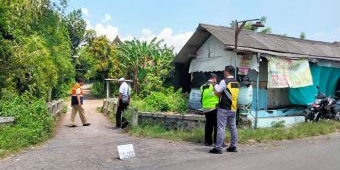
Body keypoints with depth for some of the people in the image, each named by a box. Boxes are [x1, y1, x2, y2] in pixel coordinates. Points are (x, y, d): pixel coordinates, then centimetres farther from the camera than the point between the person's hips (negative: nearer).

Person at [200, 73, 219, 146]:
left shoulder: (203, 87, 12)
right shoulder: (214, 85, -7)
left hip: (205, 108, 6)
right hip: (214, 107, -6)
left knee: (208, 125, 12)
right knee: (217, 125, -2)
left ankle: (207, 141, 15)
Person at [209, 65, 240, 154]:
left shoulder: (224, 81, -12)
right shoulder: (237, 83, 12)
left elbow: (217, 92, -9)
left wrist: (216, 85, 8)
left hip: (224, 108, -7)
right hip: (233, 108, 7)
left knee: (221, 128, -5)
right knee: (233, 127, 13)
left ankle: (218, 148, -2)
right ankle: (233, 146, 21)